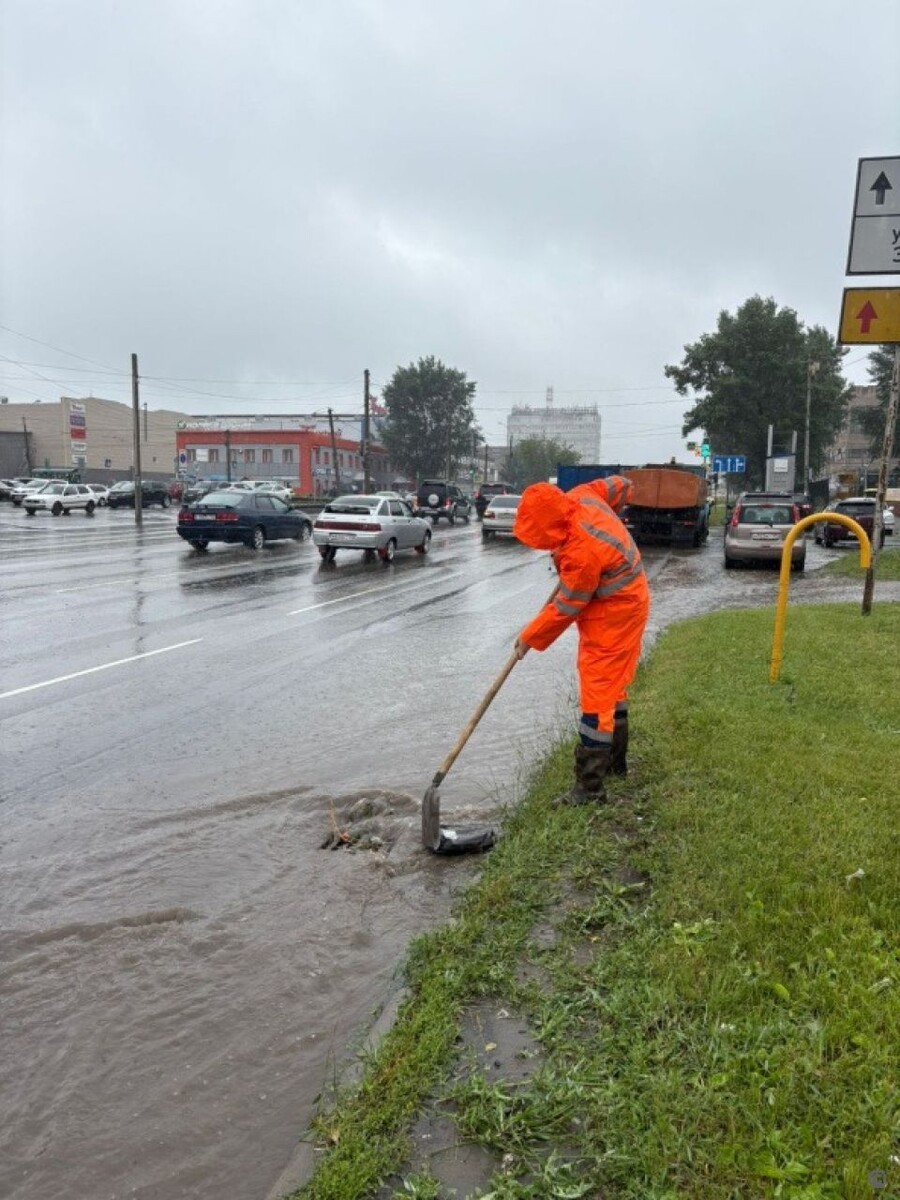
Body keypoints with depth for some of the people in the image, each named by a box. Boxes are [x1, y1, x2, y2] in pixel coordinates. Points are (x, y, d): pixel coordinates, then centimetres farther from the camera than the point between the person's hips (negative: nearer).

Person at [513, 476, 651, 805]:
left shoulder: (581, 553, -35)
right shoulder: (580, 496, -11)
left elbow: (564, 609, -22)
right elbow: (621, 485, 9)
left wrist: (529, 638, -8)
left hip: (612, 616, -10)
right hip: (626, 602, 10)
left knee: (597, 694, -8)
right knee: (611, 685, 21)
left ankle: (590, 787, -3)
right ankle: (614, 761, 37)